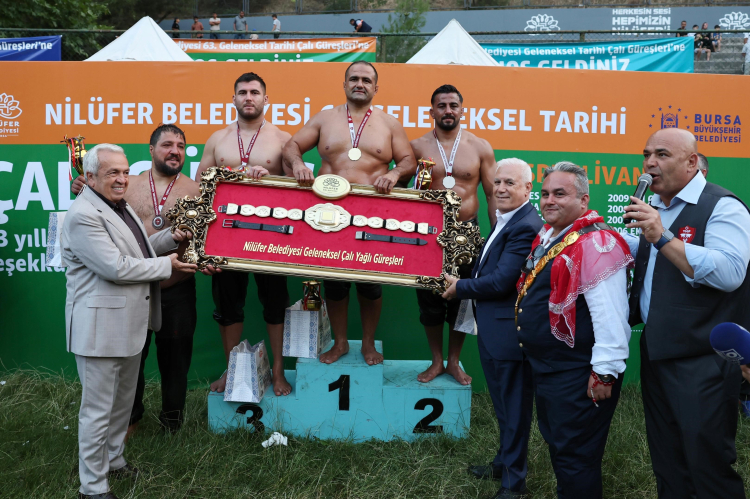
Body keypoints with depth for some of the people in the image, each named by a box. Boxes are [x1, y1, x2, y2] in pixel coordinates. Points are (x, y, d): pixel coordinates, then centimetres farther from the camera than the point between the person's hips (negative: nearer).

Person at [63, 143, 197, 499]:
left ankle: (114, 461, 41)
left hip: (129, 323, 10)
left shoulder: (119, 206, 12)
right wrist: (168, 266, -14)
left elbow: (136, 251, 22)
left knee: (123, 401, 22)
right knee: (98, 409, 3)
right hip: (100, 327, -10)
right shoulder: (83, 216, -20)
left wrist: (173, 237, 6)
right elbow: (116, 267, -24)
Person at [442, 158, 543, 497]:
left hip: (509, 333, -10)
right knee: (503, 405, 23)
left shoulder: (526, 227, -21)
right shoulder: (506, 221, 11)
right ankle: (502, 465, 40)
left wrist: (460, 288, -11)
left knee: (514, 408, 6)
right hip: (493, 332, 10)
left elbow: (501, 281, -24)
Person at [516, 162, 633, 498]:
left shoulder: (595, 243, -20)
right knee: (556, 443, 23)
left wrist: (605, 373, -24)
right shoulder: (546, 237, 9)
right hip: (544, 367, 9)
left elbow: (610, 314, -24)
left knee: (574, 455, 2)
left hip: (577, 375, -9)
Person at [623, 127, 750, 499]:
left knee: (707, 463, 1)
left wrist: (662, 237, -31)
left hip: (701, 361, -8)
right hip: (655, 352, 8)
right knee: (667, 462, 19)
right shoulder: (656, 206, 12)